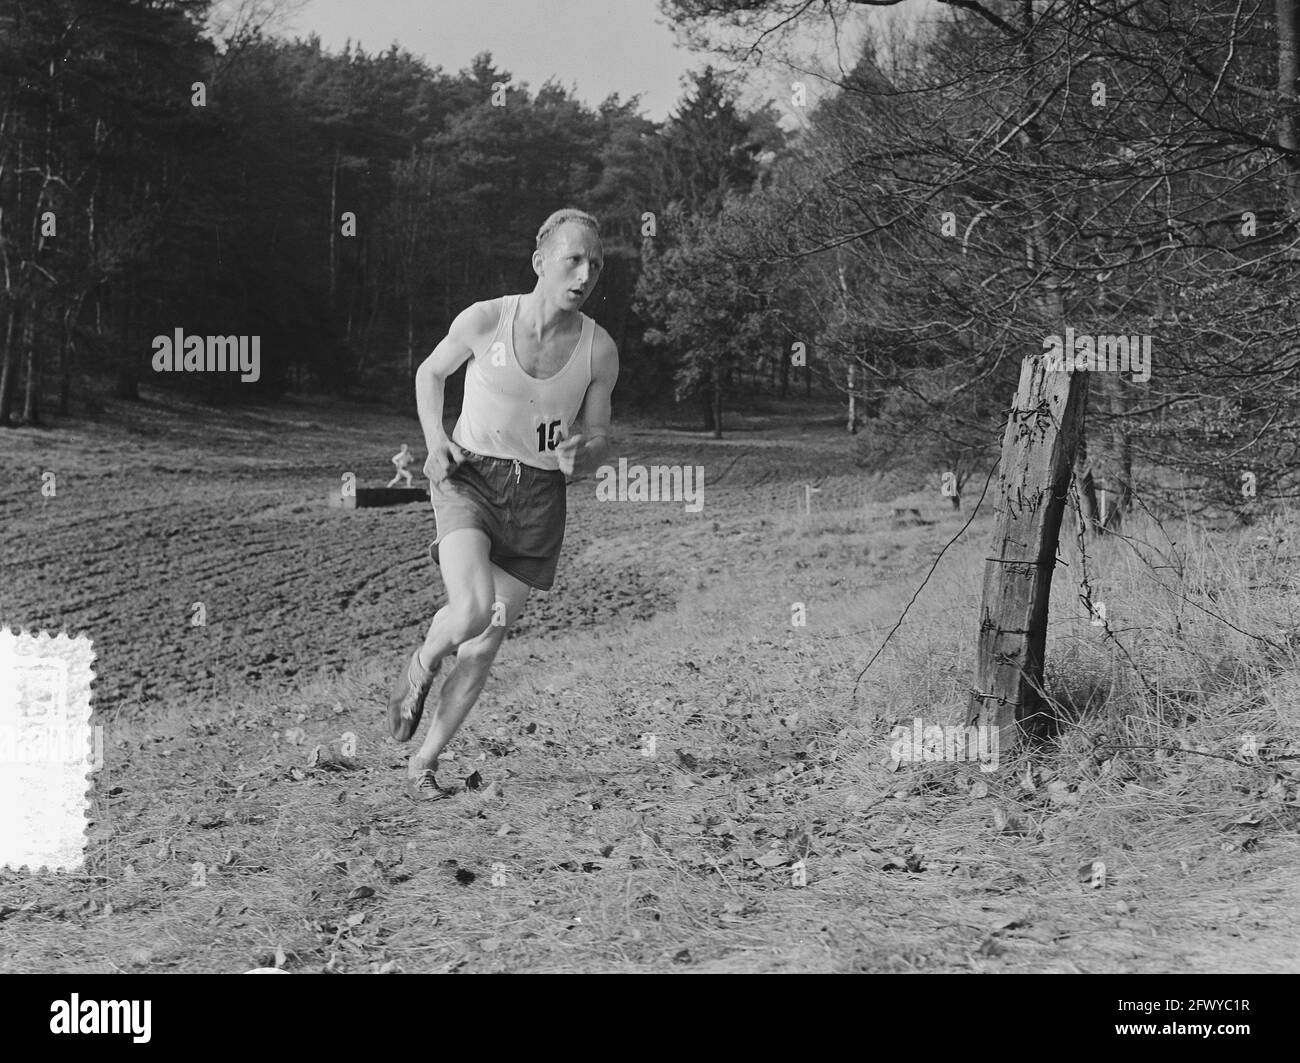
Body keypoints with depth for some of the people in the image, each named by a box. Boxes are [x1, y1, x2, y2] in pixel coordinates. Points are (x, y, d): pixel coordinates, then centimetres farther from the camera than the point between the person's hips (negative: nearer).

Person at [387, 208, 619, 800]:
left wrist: (580, 455, -18)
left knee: (484, 647, 4)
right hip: (469, 480, -2)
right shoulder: (484, 320, -9)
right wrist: (435, 442, -6)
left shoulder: (599, 350, -5)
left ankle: (423, 764, 22)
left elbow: (597, 442, 6)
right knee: (473, 609, -28)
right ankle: (422, 664, 8)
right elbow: (429, 375, 10)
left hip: (539, 500, 2)